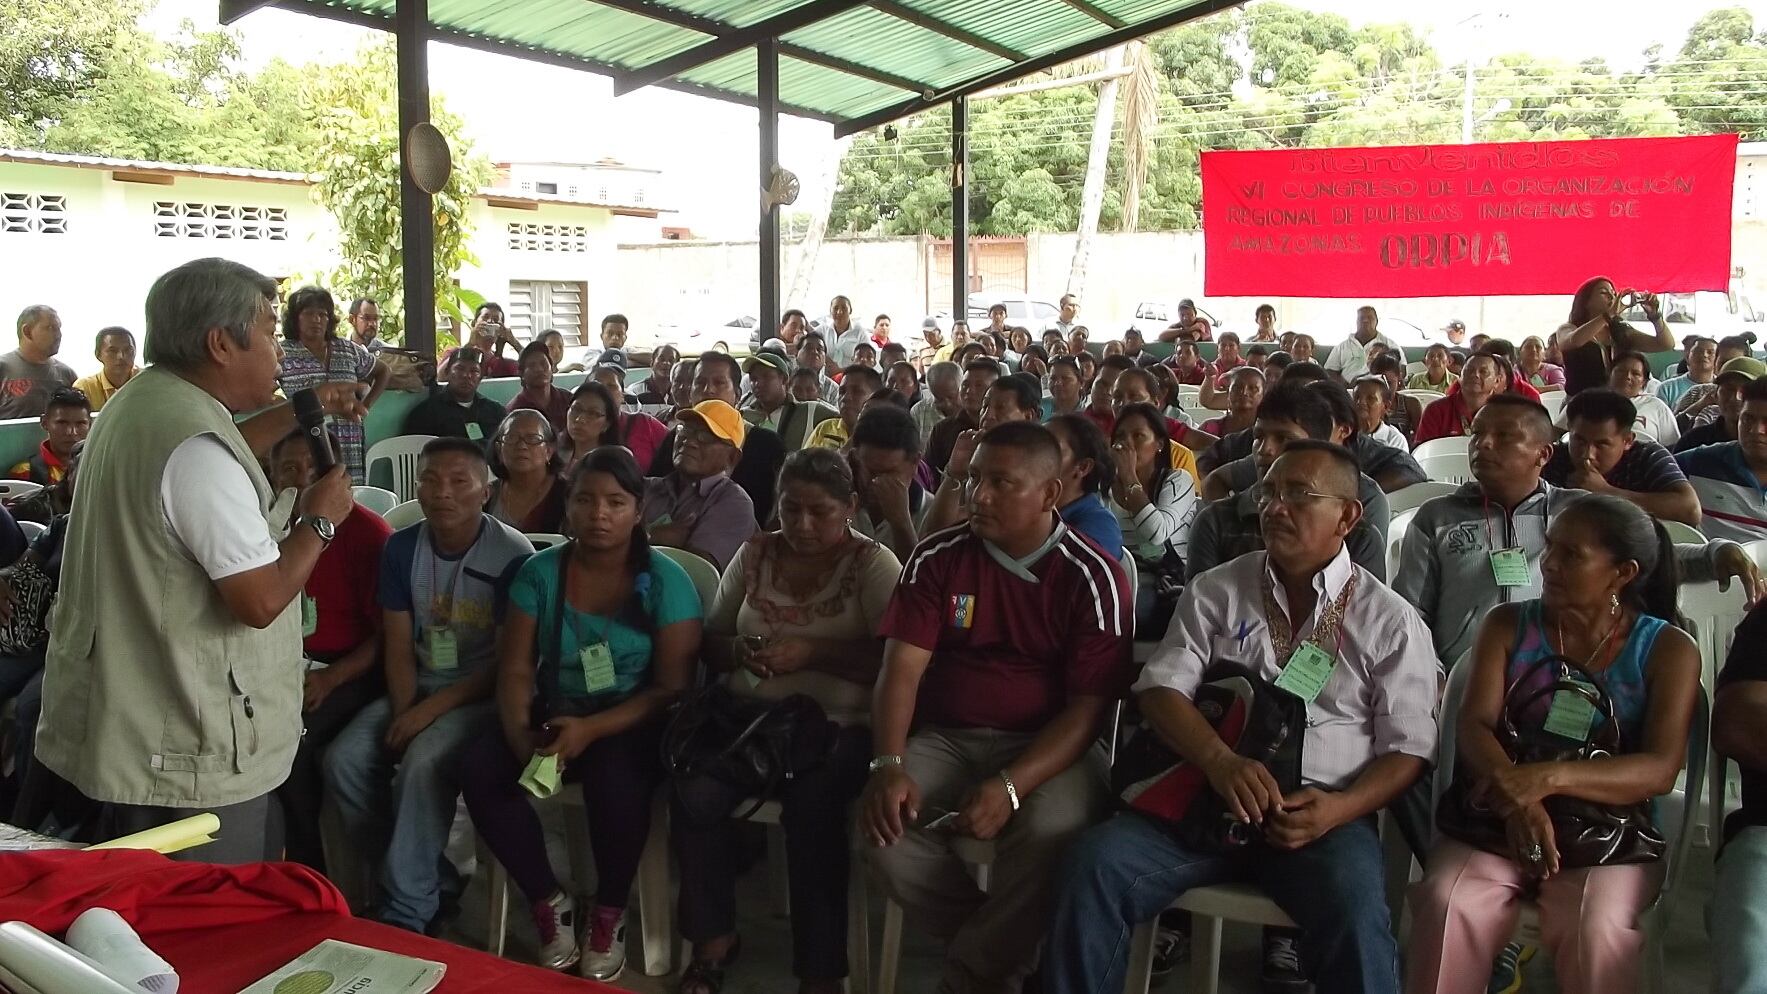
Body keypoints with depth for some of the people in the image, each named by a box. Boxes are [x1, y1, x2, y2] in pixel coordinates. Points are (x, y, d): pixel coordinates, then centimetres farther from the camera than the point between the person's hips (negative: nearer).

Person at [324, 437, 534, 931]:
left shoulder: (513, 554, -13)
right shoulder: (402, 548, 3)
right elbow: (398, 645, 3)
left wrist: (433, 708, -20)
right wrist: (403, 711, -13)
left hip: (484, 692, -6)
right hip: (419, 686, 6)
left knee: (423, 761, -31)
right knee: (344, 760, -16)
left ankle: (405, 913, -15)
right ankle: (436, 881, -1)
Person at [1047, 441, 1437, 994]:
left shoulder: (1390, 620, 8)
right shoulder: (1215, 592, 12)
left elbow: (1408, 749, 5)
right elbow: (1161, 688, 1)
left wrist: (1339, 808, -15)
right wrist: (1220, 760, -19)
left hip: (1322, 810, -1)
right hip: (1206, 793, 2)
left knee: (1355, 922, -33)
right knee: (1095, 863, -22)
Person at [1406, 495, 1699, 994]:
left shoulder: (1668, 649, 4)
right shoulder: (1508, 626, 9)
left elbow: (1660, 769, -8)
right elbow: (1475, 725, -2)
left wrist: (1549, 778, -25)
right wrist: (1518, 801, -23)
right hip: (1498, 820, 1)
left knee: (1595, 928, -33)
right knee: (1445, 905, -28)